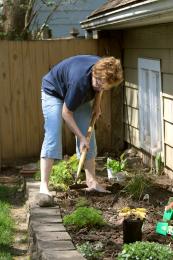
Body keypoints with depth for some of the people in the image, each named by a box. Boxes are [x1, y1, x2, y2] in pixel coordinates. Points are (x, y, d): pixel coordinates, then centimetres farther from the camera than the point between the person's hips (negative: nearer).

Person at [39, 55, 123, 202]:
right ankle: (44, 186, -18)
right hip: (54, 92, -7)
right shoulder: (79, 81, -43)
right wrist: (81, 138, -25)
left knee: (89, 136, -1)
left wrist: (97, 104, -8)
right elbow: (66, 113, -30)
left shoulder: (104, 69, -25)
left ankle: (91, 181, 6)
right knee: (53, 136, -18)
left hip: (81, 95, 7)